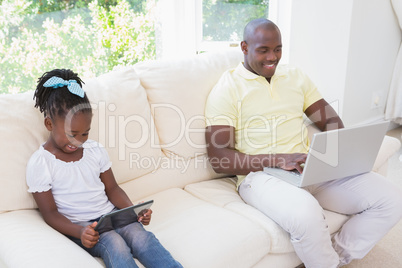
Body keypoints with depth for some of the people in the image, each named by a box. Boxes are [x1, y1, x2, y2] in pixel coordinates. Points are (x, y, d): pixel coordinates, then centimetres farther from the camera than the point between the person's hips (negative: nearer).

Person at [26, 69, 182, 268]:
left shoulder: (96, 150, 8)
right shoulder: (39, 164, -5)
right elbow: (50, 212, -6)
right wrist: (79, 232, -25)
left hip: (110, 214, 4)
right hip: (78, 226, -3)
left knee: (140, 235, -26)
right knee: (115, 244, -32)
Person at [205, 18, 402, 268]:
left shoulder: (296, 76, 16)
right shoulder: (226, 89, -2)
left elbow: (331, 121, 16)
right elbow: (219, 158, -10)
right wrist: (278, 159, -21)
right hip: (260, 174, -5)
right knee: (305, 213, -37)